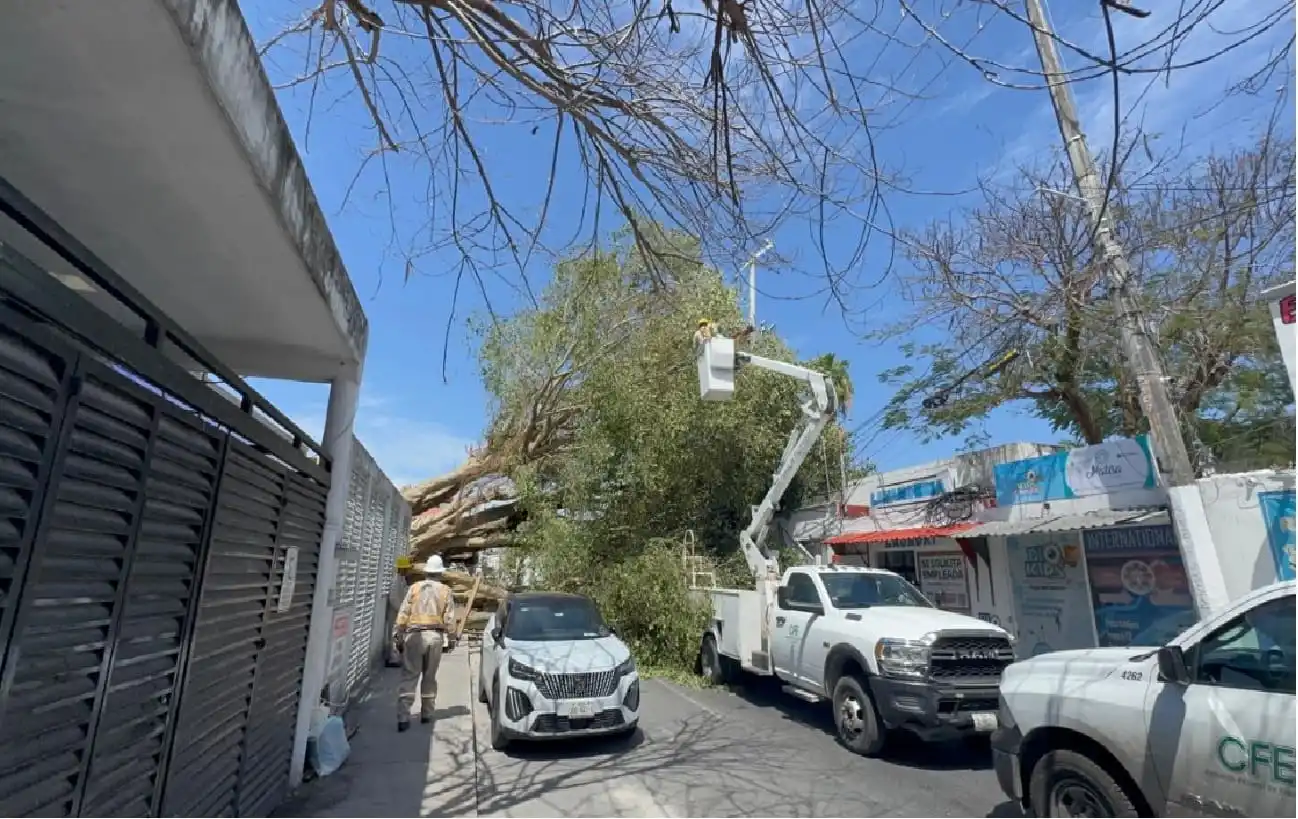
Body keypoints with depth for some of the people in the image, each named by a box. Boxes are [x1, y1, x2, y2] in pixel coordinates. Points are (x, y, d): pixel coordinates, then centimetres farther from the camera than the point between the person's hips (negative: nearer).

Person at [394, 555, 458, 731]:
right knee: (429, 677, 13)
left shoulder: (414, 587, 2)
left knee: (409, 677, 0)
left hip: (414, 635, -1)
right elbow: (450, 619, 2)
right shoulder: (446, 591, 4)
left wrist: (400, 637, 5)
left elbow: (403, 615, -1)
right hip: (435, 636, 1)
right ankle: (426, 714, 21)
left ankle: (403, 718, -7)